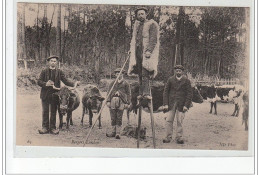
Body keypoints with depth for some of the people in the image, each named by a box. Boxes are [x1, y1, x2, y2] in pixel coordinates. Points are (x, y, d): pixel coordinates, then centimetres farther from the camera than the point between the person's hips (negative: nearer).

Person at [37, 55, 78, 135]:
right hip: (45, 94, -1)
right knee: (45, 111, 2)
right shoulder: (44, 71, 5)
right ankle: (45, 127, 10)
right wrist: (45, 84, -18)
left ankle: (52, 128, 11)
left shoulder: (59, 72, 9)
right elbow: (39, 81, 1)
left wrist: (73, 84, -14)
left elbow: (65, 81, 3)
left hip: (55, 94, 1)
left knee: (53, 112, 4)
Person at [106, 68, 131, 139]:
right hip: (113, 100, 2)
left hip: (121, 101, -2)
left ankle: (118, 133, -2)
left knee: (119, 118, -4)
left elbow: (128, 93, 7)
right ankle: (113, 132, 8)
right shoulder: (112, 83, 15)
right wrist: (108, 101, 2)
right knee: (113, 117, 2)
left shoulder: (125, 83, 10)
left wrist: (127, 103, -1)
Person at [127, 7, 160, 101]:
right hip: (137, 51, 6)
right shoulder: (136, 25, 19)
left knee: (145, 73, -15)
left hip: (147, 51, -6)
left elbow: (153, 39, -9)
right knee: (140, 74, 2)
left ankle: (146, 93, -18)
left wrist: (149, 51, -18)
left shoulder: (152, 24, -2)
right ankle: (141, 93, 3)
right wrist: (131, 49, 16)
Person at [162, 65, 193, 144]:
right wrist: (165, 104, -3)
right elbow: (166, 92, 6)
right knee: (169, 120, -2)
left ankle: (179, 137, 6)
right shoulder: (170, 80, 5)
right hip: (171, 104, 2)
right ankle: (168, 137, 5)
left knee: (180, 121, -3)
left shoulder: (186, 80, 1)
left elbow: (189, 94, 0)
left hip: (181, 104, -2)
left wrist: (186, 105, -8)